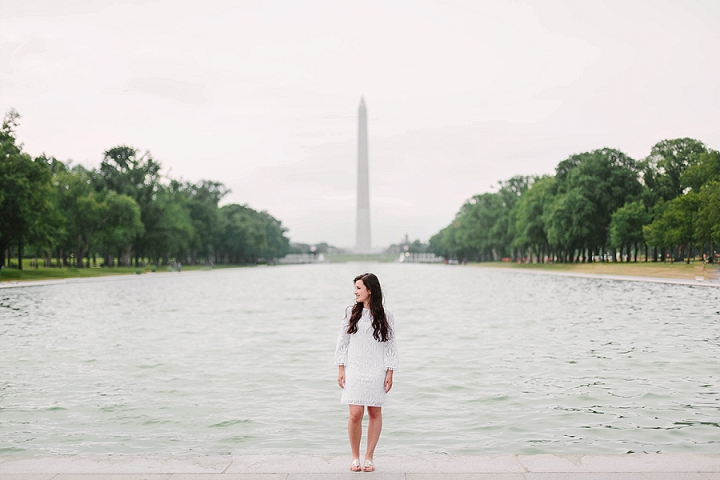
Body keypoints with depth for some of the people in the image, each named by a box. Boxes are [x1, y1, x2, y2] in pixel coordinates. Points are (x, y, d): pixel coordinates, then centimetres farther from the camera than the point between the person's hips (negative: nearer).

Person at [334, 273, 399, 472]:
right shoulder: (351, 312, 3)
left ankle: (369, 457, 16)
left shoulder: (385, 315, 0)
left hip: (377, 371, 0)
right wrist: (341, 370, 1)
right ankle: (355, 457, 12)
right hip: (354, 370, 0)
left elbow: (391, 345, 2)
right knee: (355, 414, -6)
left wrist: (390, 373, -2)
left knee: (375, 412, 4)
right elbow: (342, 342, 5)